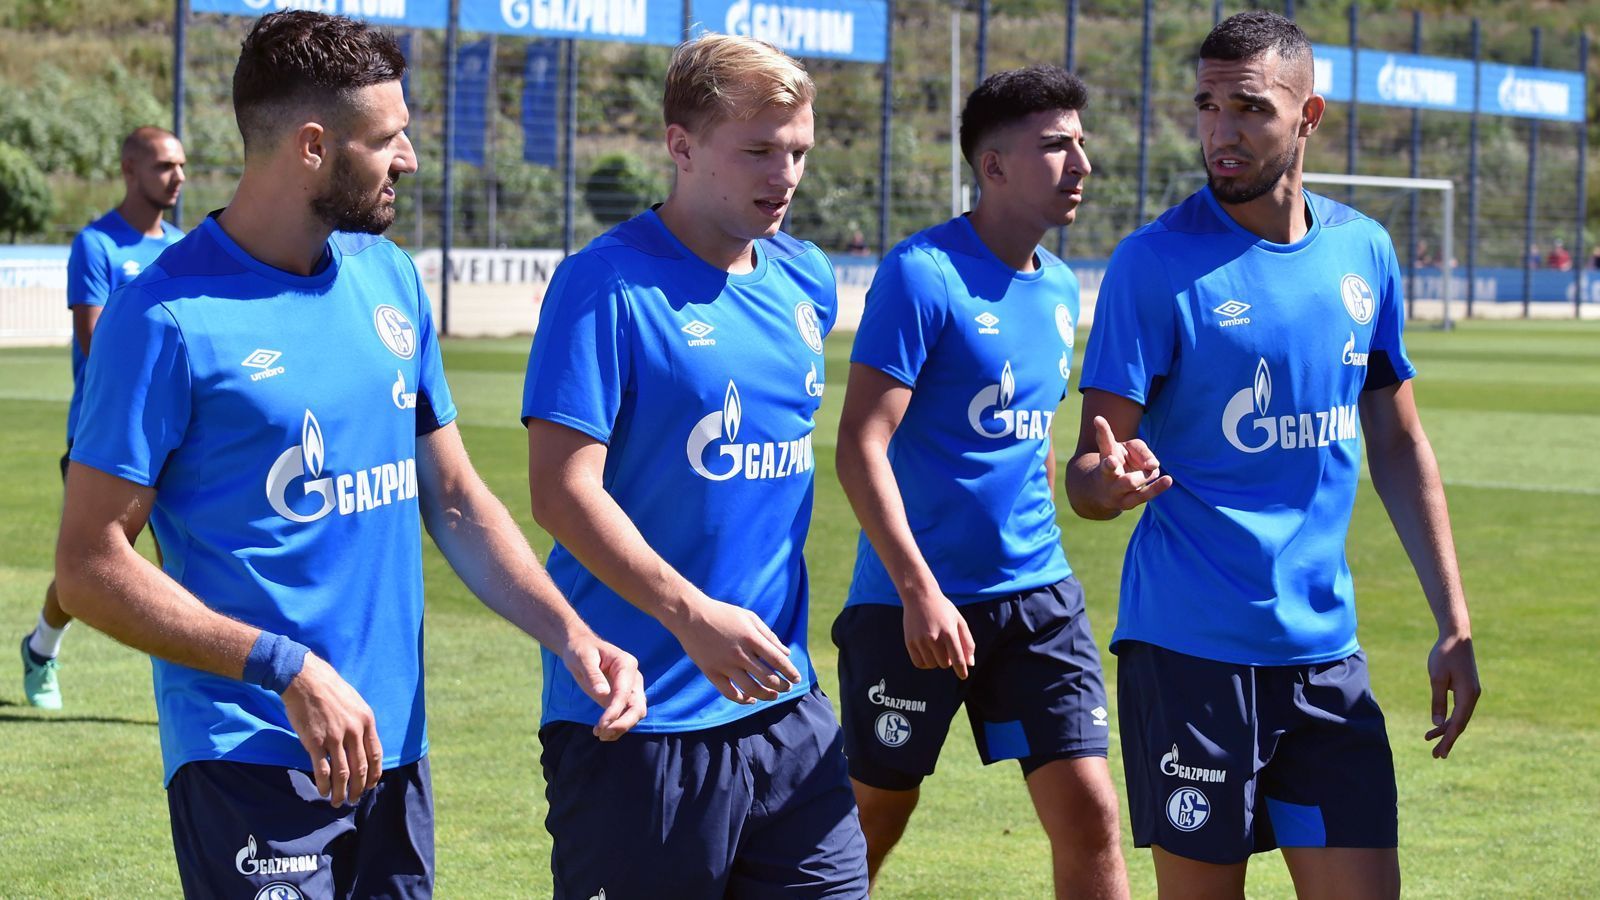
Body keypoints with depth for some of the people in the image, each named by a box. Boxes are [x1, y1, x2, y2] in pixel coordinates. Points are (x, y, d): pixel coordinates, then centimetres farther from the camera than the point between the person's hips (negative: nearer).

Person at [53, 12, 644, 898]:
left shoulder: (388, 278, 9)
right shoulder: (169, 317, -12)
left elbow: (455, 500, 15)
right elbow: (89, 568, -12)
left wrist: (570, 636, 0)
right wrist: (286, 670, -21)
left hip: (393, 749, 7)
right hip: (251, 758, -7)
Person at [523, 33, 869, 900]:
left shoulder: (805, 283, 11)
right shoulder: (608, 284, -11)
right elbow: (561, 490, -17)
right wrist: (694, 616, -26)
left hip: (785, 703, 6)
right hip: (636, 720, -6)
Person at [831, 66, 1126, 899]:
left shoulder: (1059, 288, 10)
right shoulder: (922, 275, -12)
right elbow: (861, 444, -17)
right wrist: (919, 590, -23)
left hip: (1036, 595, 6)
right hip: (913, 601, -6)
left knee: (1089, 812, -4)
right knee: (873, 818, 6)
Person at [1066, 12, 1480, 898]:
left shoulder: (1364, 252, 6)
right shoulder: (1156, 262, -8)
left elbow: (1397, 443, 15)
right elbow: (1088, 474, -10)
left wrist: (1452, 623, 11)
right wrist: (1110, 481, -34)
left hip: (1327, 651, 4)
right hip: (1189, 651, -4)